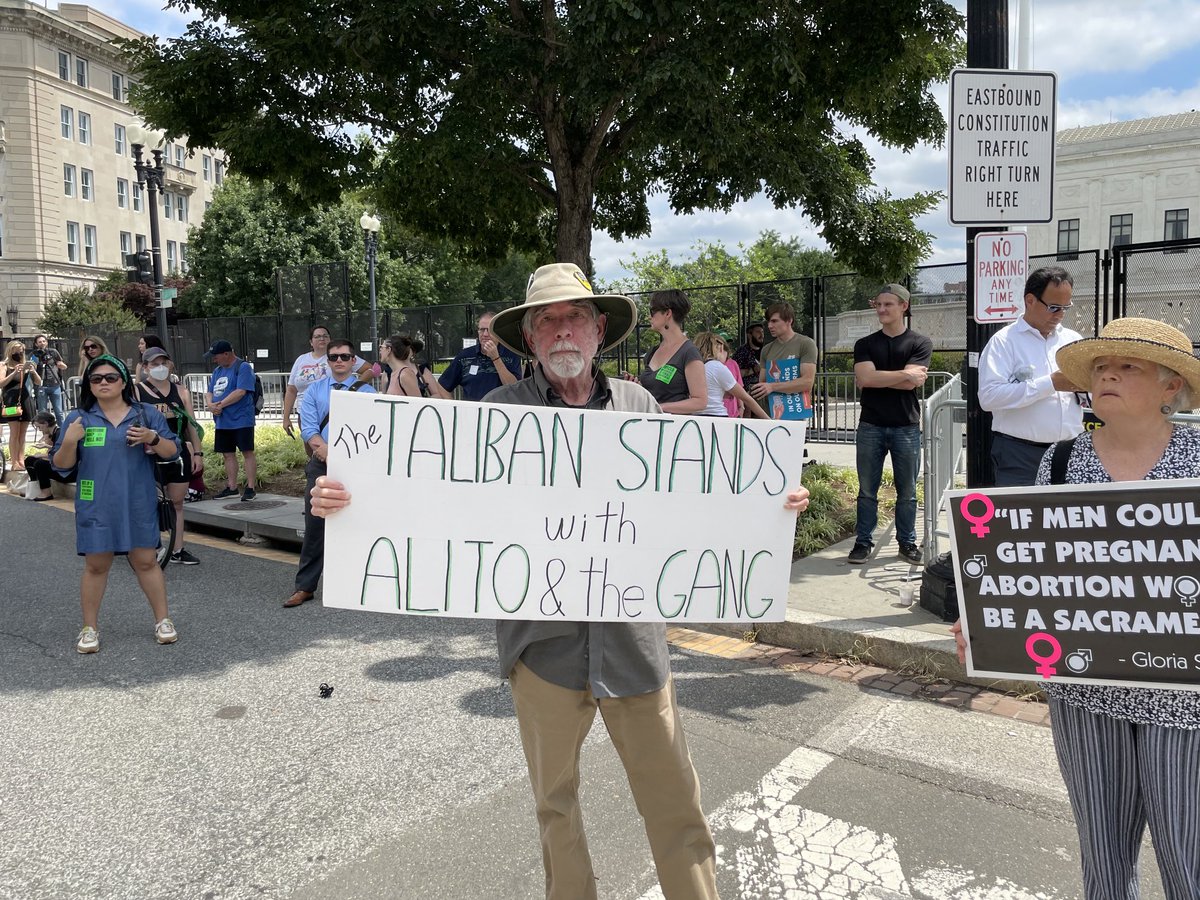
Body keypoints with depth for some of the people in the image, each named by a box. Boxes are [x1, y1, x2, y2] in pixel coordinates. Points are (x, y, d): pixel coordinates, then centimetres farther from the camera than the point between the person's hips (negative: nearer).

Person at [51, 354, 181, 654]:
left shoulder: (147, 414, 4)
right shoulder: (78, 419, 4)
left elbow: (172, 452, 3)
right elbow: (62, 465, 5)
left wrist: (153, 438, -16)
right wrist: (69, 441, -15)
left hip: (138, 506, 0)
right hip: (96, 507, 1)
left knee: (146, 561, 5)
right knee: (96, 565, 7)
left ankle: (163, 621, 15)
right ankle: (89, 628, 19)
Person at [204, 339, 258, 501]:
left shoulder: (243, 367, -9)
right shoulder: (217, 371, 17)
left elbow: (240, 391, -19)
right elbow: (210, 392, 16)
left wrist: (220, 404, -17)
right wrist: (211, 404, -6)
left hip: (241, 420, -8)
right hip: (222, 421, 8)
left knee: (247, 452, -4)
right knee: (228, 454, 12)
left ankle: (250, 488, -1)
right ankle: (231, 487, 21)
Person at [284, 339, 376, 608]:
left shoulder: (366, 391, 2)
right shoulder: (314, 390, 10)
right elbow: (308, 428, 1)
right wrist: (327, 451, -16)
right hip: (321, 465, 2)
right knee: (315, 524, 2)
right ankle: (305, 587, 10)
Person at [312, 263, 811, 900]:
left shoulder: (637, 405, 5)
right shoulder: (501, 411, -2)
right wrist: (344, 500, -17)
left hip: (631, 637, 1)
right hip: (543, 639, 0)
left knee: (673, 795, 8)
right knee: (555, 799, 19)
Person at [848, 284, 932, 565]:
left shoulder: (920, 343, 3)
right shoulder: (865, 344, 8)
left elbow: (911, 384, -11)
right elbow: (864, 379, -10)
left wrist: (876, 377, -8)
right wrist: (905, 374, -9)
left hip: (906, 427, -1)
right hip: (870, 426, 1)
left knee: (907, 491, 7)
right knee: (867, 490, 5)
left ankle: (907, 542, 19)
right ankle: (863, 542, 12)